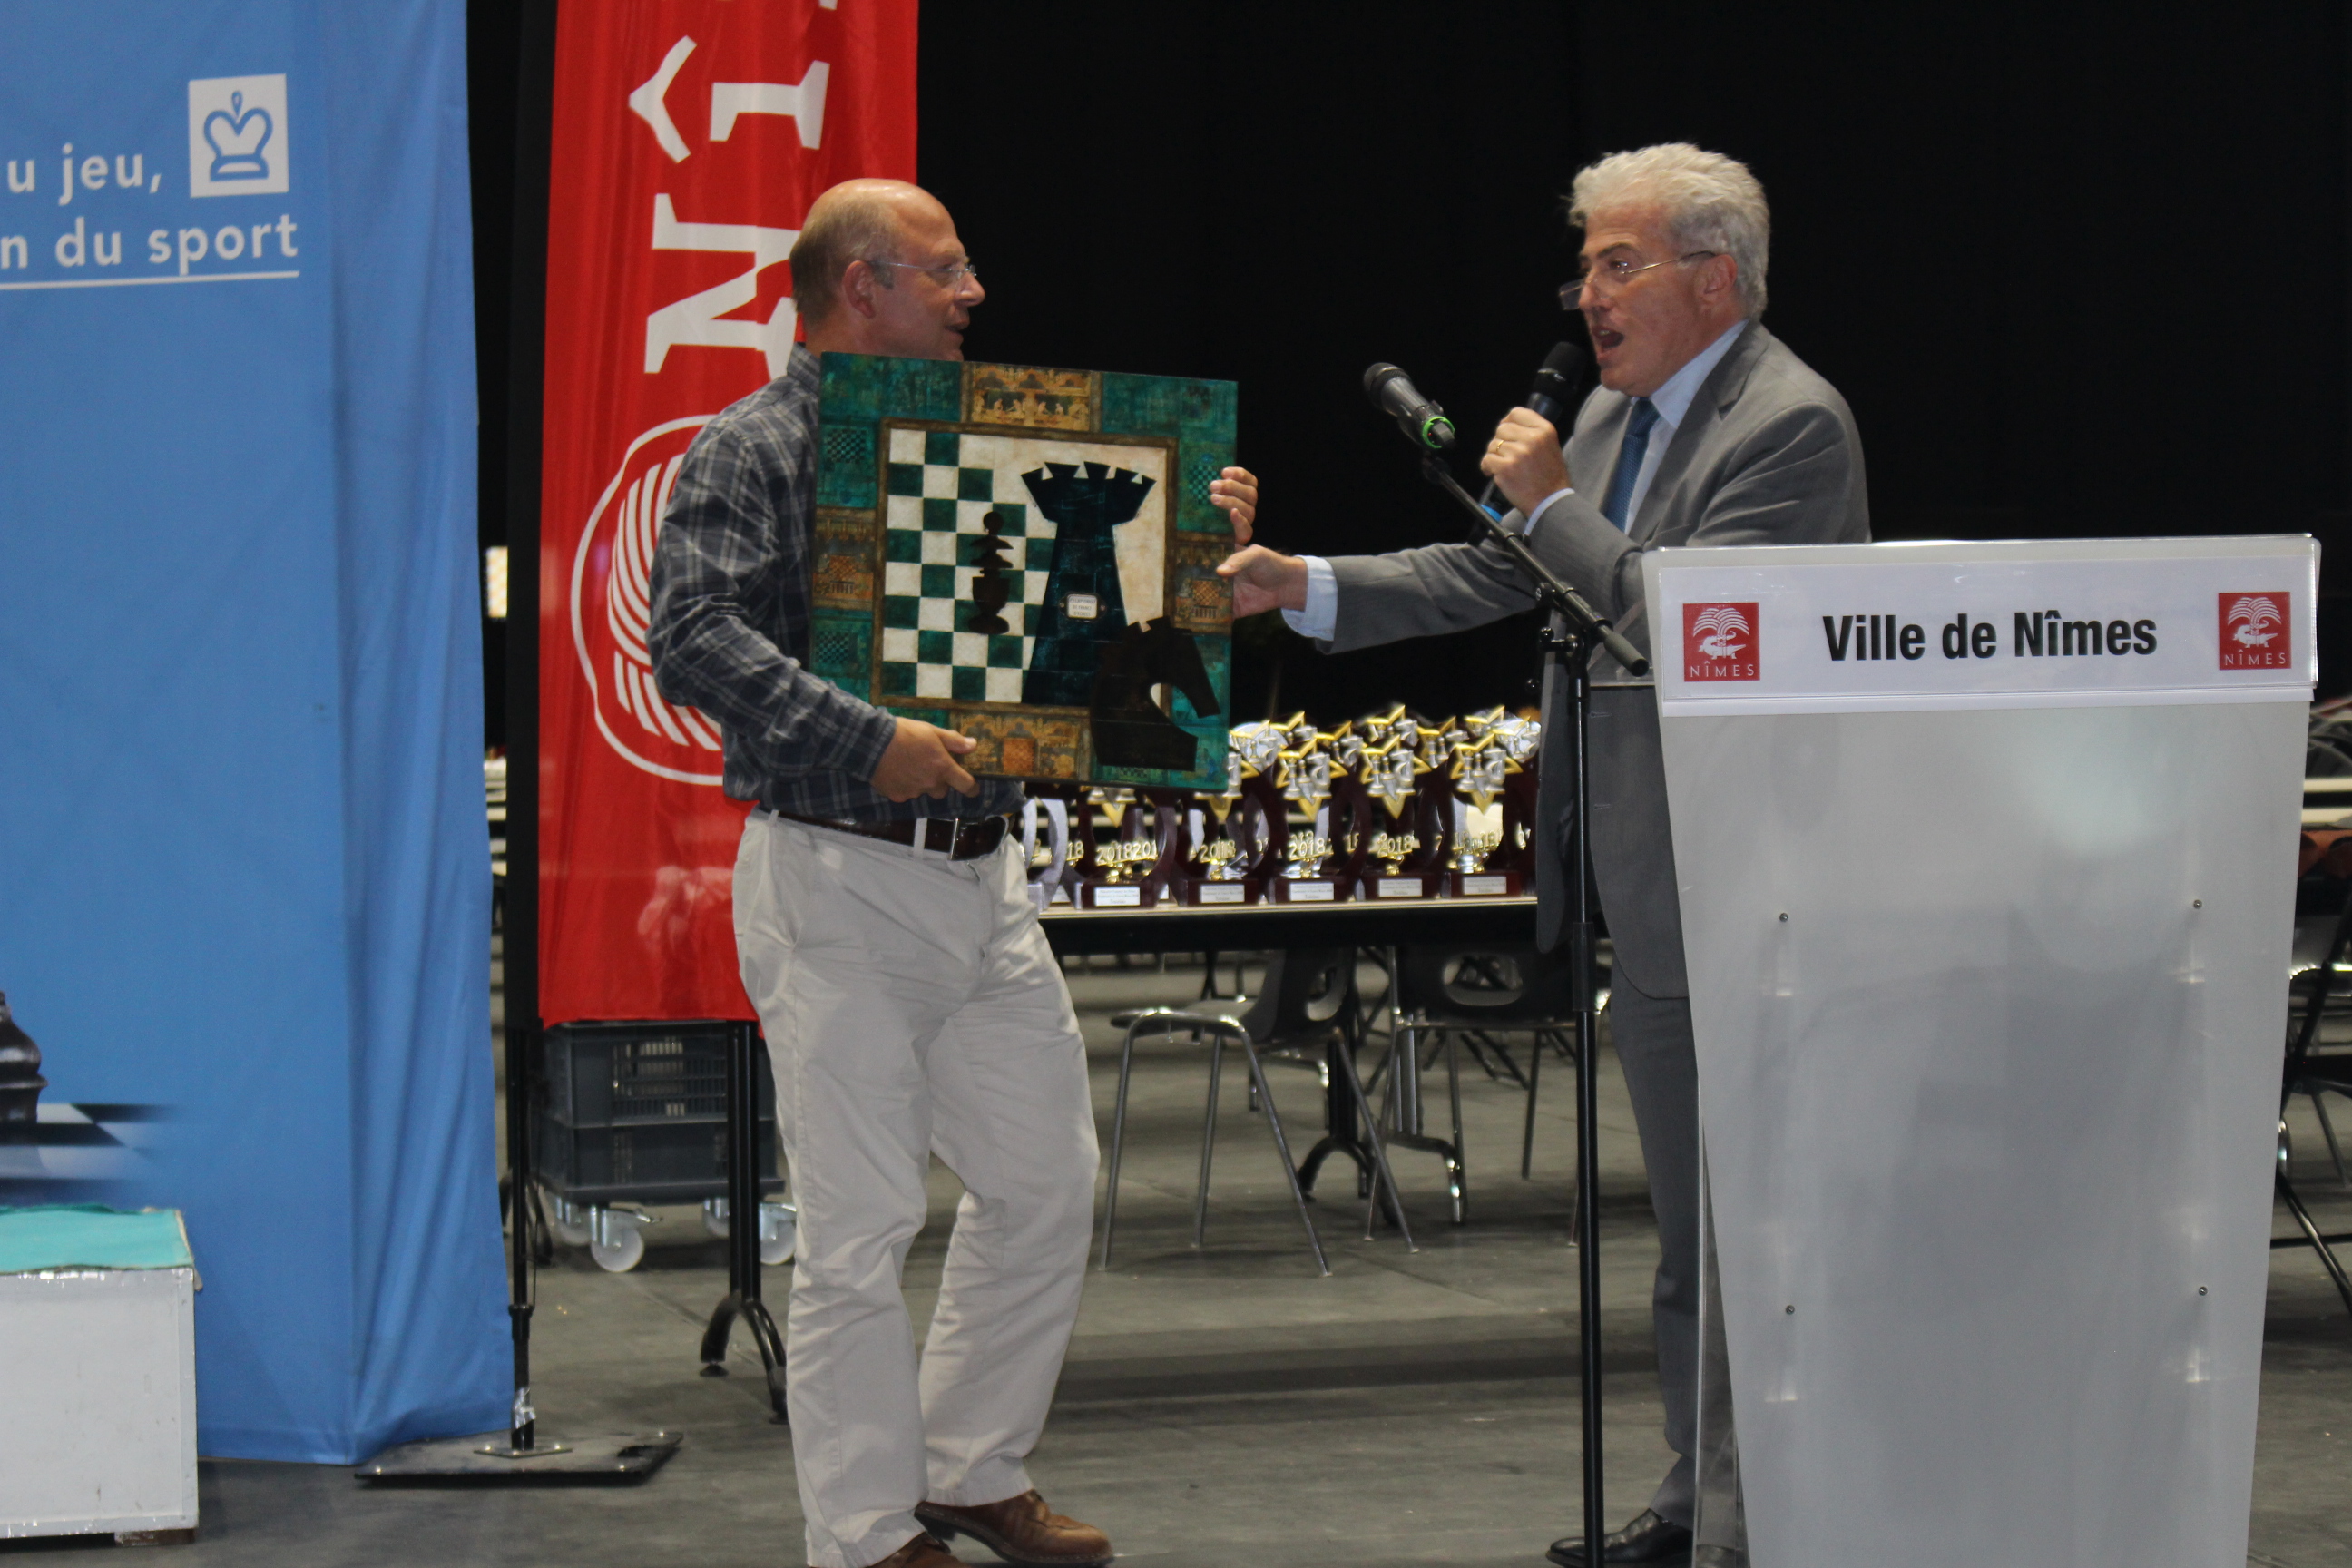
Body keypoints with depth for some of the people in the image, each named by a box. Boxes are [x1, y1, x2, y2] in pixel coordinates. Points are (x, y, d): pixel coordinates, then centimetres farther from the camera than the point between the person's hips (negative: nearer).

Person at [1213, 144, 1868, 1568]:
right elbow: (1494, 573, 16)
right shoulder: (1617, 413, 14)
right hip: (1651, 884, 10)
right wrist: (1301, 584, 7)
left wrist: (1556, 500, -16)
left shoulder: (1793, 424, -15)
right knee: (1691, 1218, 17)